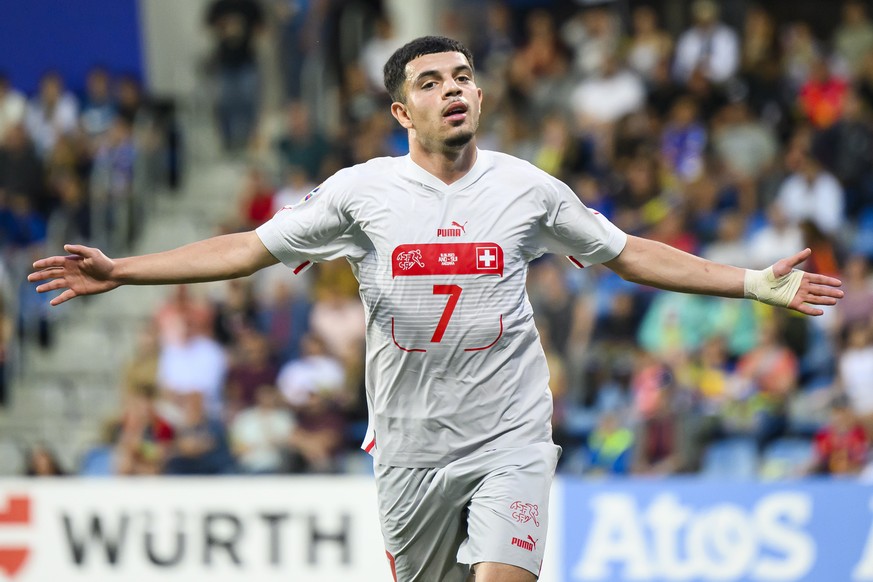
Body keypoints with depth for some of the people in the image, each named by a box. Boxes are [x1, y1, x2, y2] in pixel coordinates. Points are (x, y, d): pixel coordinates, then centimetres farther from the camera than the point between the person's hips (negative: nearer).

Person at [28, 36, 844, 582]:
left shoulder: (527, 189, 2)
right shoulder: (362, 191, 0)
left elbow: (630, 254, 11)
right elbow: (249, 248, 4)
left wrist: (755, 284, 7)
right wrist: (119, 272, -2)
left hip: (509, 441, -1)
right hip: (410, 447, 1)